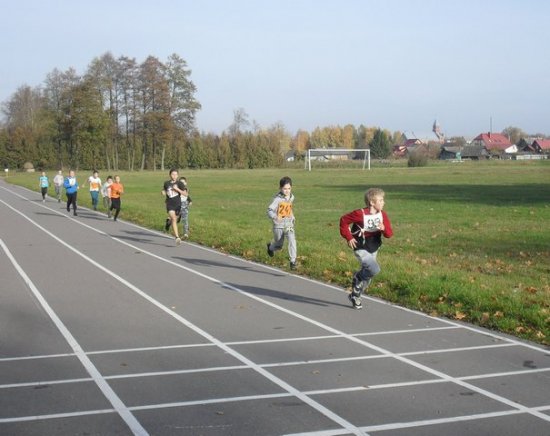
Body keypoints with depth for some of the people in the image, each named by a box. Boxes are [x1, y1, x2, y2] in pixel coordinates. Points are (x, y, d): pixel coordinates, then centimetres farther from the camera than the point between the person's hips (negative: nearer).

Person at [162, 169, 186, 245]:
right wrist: (164, 193, 1)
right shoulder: (166, 183, 4)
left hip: (177, 204, 1)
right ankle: (177, 237, -24)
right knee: (174, 219, -19)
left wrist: (177, 189, -21)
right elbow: (164, 190, 24)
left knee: (174, 219, 16)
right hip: (170, 204, -1)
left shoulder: (179, 183, -3)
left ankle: (168, 221, 55)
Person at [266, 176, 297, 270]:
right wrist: (275, 217, -44)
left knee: (292, 240, -20)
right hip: (278, 225, -3)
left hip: (289, 224, 3)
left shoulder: (291, 197, 3)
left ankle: (293, 261, -12)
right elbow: (270, 210, -25)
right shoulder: (277, 199, -17)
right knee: (279, 246, 13)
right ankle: (270, 247, 49)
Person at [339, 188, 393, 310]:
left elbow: (389, 233, -3)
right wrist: (348, 237, -12)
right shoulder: (360, 214, -20)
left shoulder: (382, 215, -3)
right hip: (361, 249, -7)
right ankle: (358, 277, 4)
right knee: (375, 269, -25)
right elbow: (343, 220, -10)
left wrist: (384, 228, -25)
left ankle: (355, 296, 36)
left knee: (367, 274, 15)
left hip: (373, 250, 7)